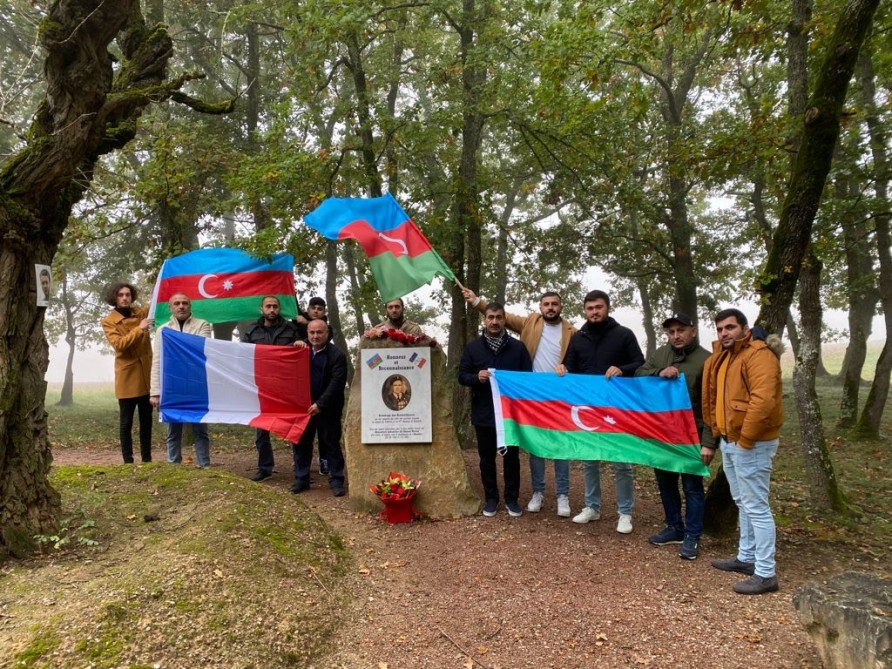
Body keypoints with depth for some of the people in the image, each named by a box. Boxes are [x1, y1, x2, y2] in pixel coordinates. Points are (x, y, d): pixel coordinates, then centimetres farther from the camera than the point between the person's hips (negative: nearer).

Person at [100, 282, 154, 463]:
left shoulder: (141, 312, 9)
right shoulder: (108, 321, -2)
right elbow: (119, 344, -15)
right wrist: (139, 329, -23)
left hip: (146, 374, 4)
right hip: (127, 377, -4)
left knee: (146, 419, 11)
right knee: (126, 421, 3)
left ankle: (147, 458, 20)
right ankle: (128, 460, 9)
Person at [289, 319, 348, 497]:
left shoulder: (337, 354, -10)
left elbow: (337, 383, -15)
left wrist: (320, 404, -21)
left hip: (328, 408, -5)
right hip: (303, 405, 5)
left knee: (331, 444, 3)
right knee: (300, 442, 10)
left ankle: (336, 480, 12)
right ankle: (301, 478, 22)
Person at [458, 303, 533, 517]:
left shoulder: (517, 347, 1)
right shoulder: (473, 347, 2)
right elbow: (462, 376, 3)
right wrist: (476, 377, -18)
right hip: (483, 414, 1)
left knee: (511, 457, 9)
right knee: (487, 458, 11)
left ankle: (512, 498, 23)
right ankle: (491, 498, 24)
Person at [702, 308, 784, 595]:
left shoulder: (759, 355, -16)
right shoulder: (721, 358, 13)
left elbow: (763, 401, -28)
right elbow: (713, 398, 22)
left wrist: (745, 440, -23)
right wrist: (717, 431, 12)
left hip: (751, 444, -10)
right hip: (729, 441, 10)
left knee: (756, 507, -4)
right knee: (743, 504, 19)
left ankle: (765, 574, 5)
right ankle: (746, 558, 31)